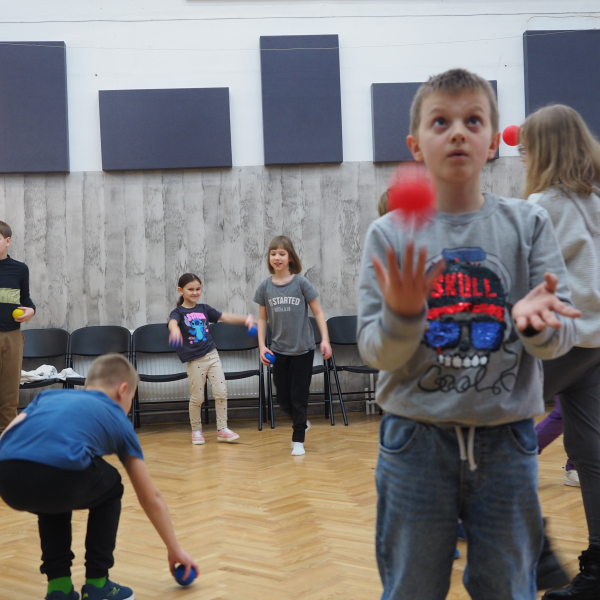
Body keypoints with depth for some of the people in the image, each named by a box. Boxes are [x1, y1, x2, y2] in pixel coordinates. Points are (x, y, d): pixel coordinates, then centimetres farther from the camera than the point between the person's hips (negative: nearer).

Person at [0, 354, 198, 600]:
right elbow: (151, 498, 35)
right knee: (109, 489, 31)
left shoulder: (50, 395, 37)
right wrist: (175, 549, 45)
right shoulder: (118, 419, 29)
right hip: (60, 475, -4)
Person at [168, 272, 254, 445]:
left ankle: (222, 429, 8)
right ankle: (196, 430, 21)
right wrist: (175, 330, -53)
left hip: (212, 355, 4)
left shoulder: (204, 309, 10)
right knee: (197, 398, 2)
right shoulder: (178, 312, -5)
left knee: (221, 392, -1)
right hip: (194, 361, -4)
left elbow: (225, 317, 11)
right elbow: (172, 322, -28)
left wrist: (245, 319, -5)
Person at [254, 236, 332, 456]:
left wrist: (325, 339, -12)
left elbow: (318, 312, -4)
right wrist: (262, 345, -1)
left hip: (303, 348, -3)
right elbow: (262, 318, 7)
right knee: (283, 398, 7)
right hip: (279, 350, 3)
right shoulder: (265, 287, 0)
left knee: (299, 396, 1)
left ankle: (298, 440, 16)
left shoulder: (301, 283, -7)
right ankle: (301, 423, 35)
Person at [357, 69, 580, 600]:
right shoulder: (390, 235, -2)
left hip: (506, 441, 1)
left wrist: (536, 319, -27)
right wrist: (401, 316, -27)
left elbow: (562, 339, -4)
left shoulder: (528, 224, -1)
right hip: (415, 440, 0)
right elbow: (376, 354, -5)